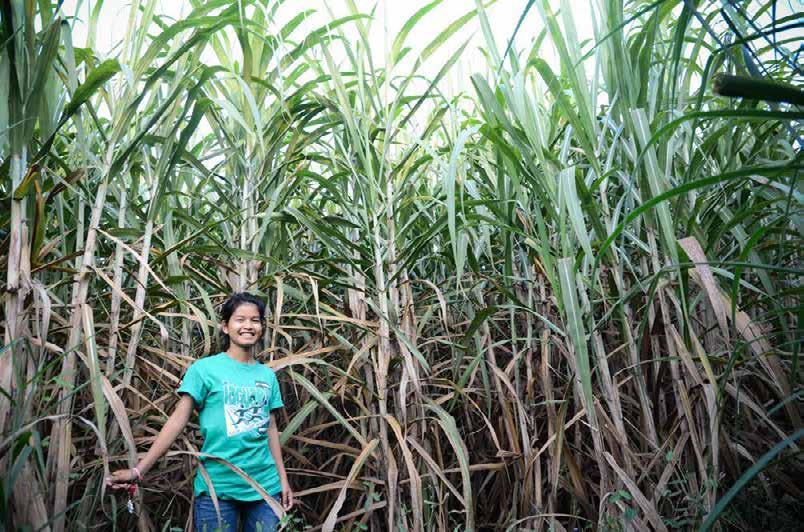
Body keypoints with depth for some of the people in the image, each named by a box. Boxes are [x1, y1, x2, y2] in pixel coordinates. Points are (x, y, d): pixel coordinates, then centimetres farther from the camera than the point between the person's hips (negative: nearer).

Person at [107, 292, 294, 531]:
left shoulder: (268, 375, 6)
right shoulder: (205, 368, -5)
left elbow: (270, 428, 11)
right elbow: (178, 419, -8)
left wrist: (283, 479, 11)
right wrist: (139, 470, -13)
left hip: (265, 486, 4)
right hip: (217, 485, -3)